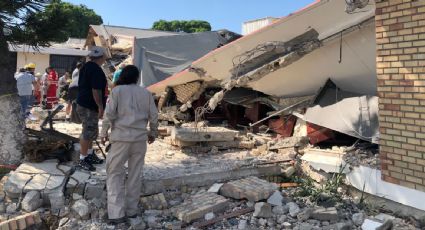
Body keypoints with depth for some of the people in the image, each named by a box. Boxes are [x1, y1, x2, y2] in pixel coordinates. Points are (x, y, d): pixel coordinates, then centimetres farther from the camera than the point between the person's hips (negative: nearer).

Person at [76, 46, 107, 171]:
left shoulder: (85, 67, 13)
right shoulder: (96, 70, -19)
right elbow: (96, 90, -25)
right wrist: (100, 107, -20)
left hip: (82, 103, 11)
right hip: (89, 107, -11)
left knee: (92, 131, 20)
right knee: (88, 133, -3)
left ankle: (90, 155, 33)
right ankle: (82, 160, 6)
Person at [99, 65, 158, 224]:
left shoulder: (117, 90, -1)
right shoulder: (146, 93, 7)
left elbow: (109, 114, -6)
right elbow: (153, 115, 8)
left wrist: (104, 133, 6)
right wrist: (153, 133, 23)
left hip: (121, 137, -3)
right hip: (140, 138, 3)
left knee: (115, 173, 6)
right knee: (135, 174, 12)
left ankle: (117, 213, 1)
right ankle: (131, 210, 20)